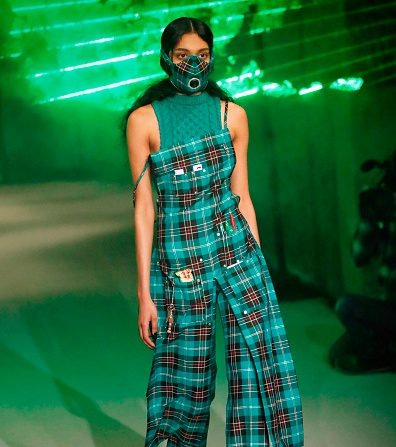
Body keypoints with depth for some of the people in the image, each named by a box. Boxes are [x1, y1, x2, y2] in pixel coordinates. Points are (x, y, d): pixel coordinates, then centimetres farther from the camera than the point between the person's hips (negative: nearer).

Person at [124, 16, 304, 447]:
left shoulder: (232, 115, 5)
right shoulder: (144, 120, -2)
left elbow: (241, 198, 9)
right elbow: (144, 207, -3)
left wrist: (257, 267, 8)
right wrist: (144, 293, -5)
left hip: (237, 251, 2)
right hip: (178, 261, -2)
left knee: (262, 367, -5)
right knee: (188, 378, 7)